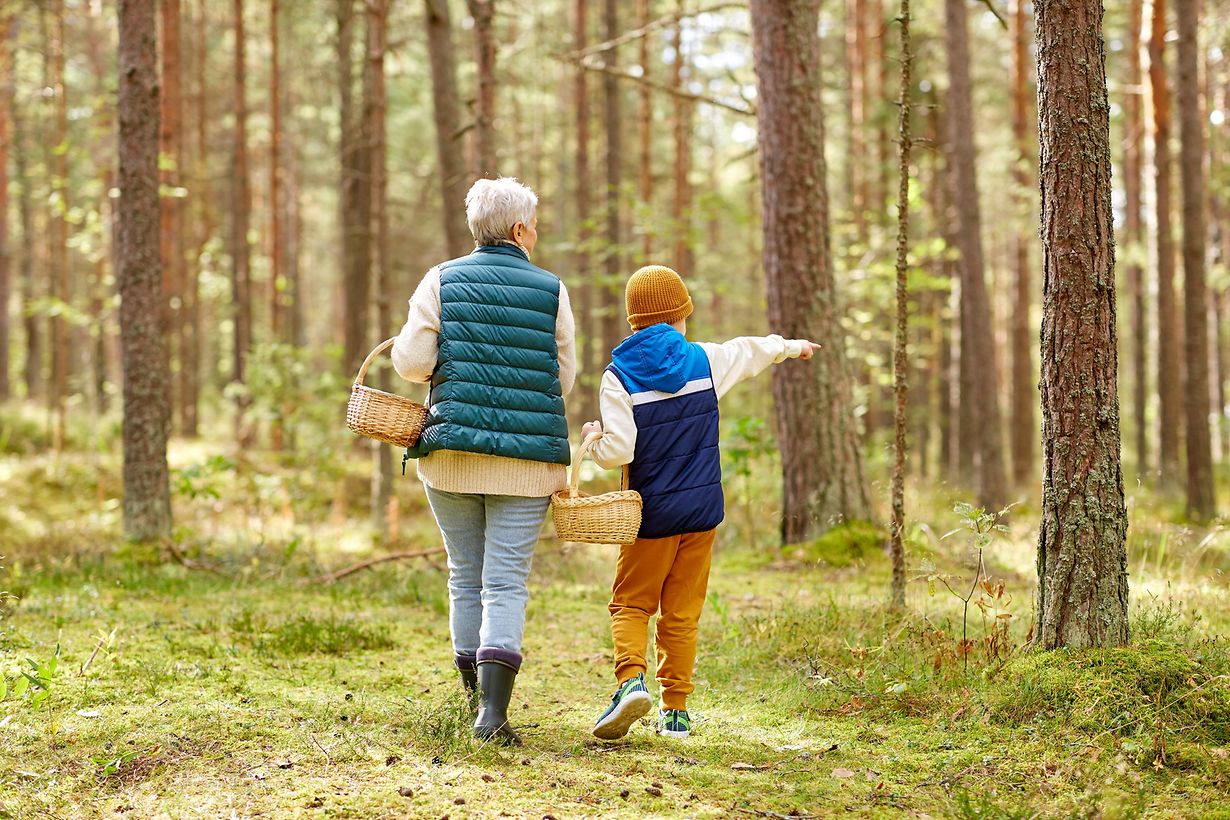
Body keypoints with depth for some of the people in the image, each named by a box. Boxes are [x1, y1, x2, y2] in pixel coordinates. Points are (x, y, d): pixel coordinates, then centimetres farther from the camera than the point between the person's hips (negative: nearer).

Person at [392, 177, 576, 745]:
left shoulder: (441, 281, 1)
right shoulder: (551, 290, 0)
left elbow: (411, 362, -4)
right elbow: (564, 378, 5)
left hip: (452, 450, 1)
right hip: (527, 457, -1)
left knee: (465, 575, 14)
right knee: (507, 581, -2)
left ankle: (475, 697, 21)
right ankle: (493, 713, -13)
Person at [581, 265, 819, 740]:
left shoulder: (619, 377, -9)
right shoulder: (705, 361, 0)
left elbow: (617, 452, -16)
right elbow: (753, 350, 22)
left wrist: (593, 438, 7)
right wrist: (792, 346, 42)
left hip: (652, 512, -2)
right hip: (702, 510, 2)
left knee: (630, 604, 6)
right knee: (681, 615, 9)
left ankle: (631, 679, -19)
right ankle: (675, 710, 10)